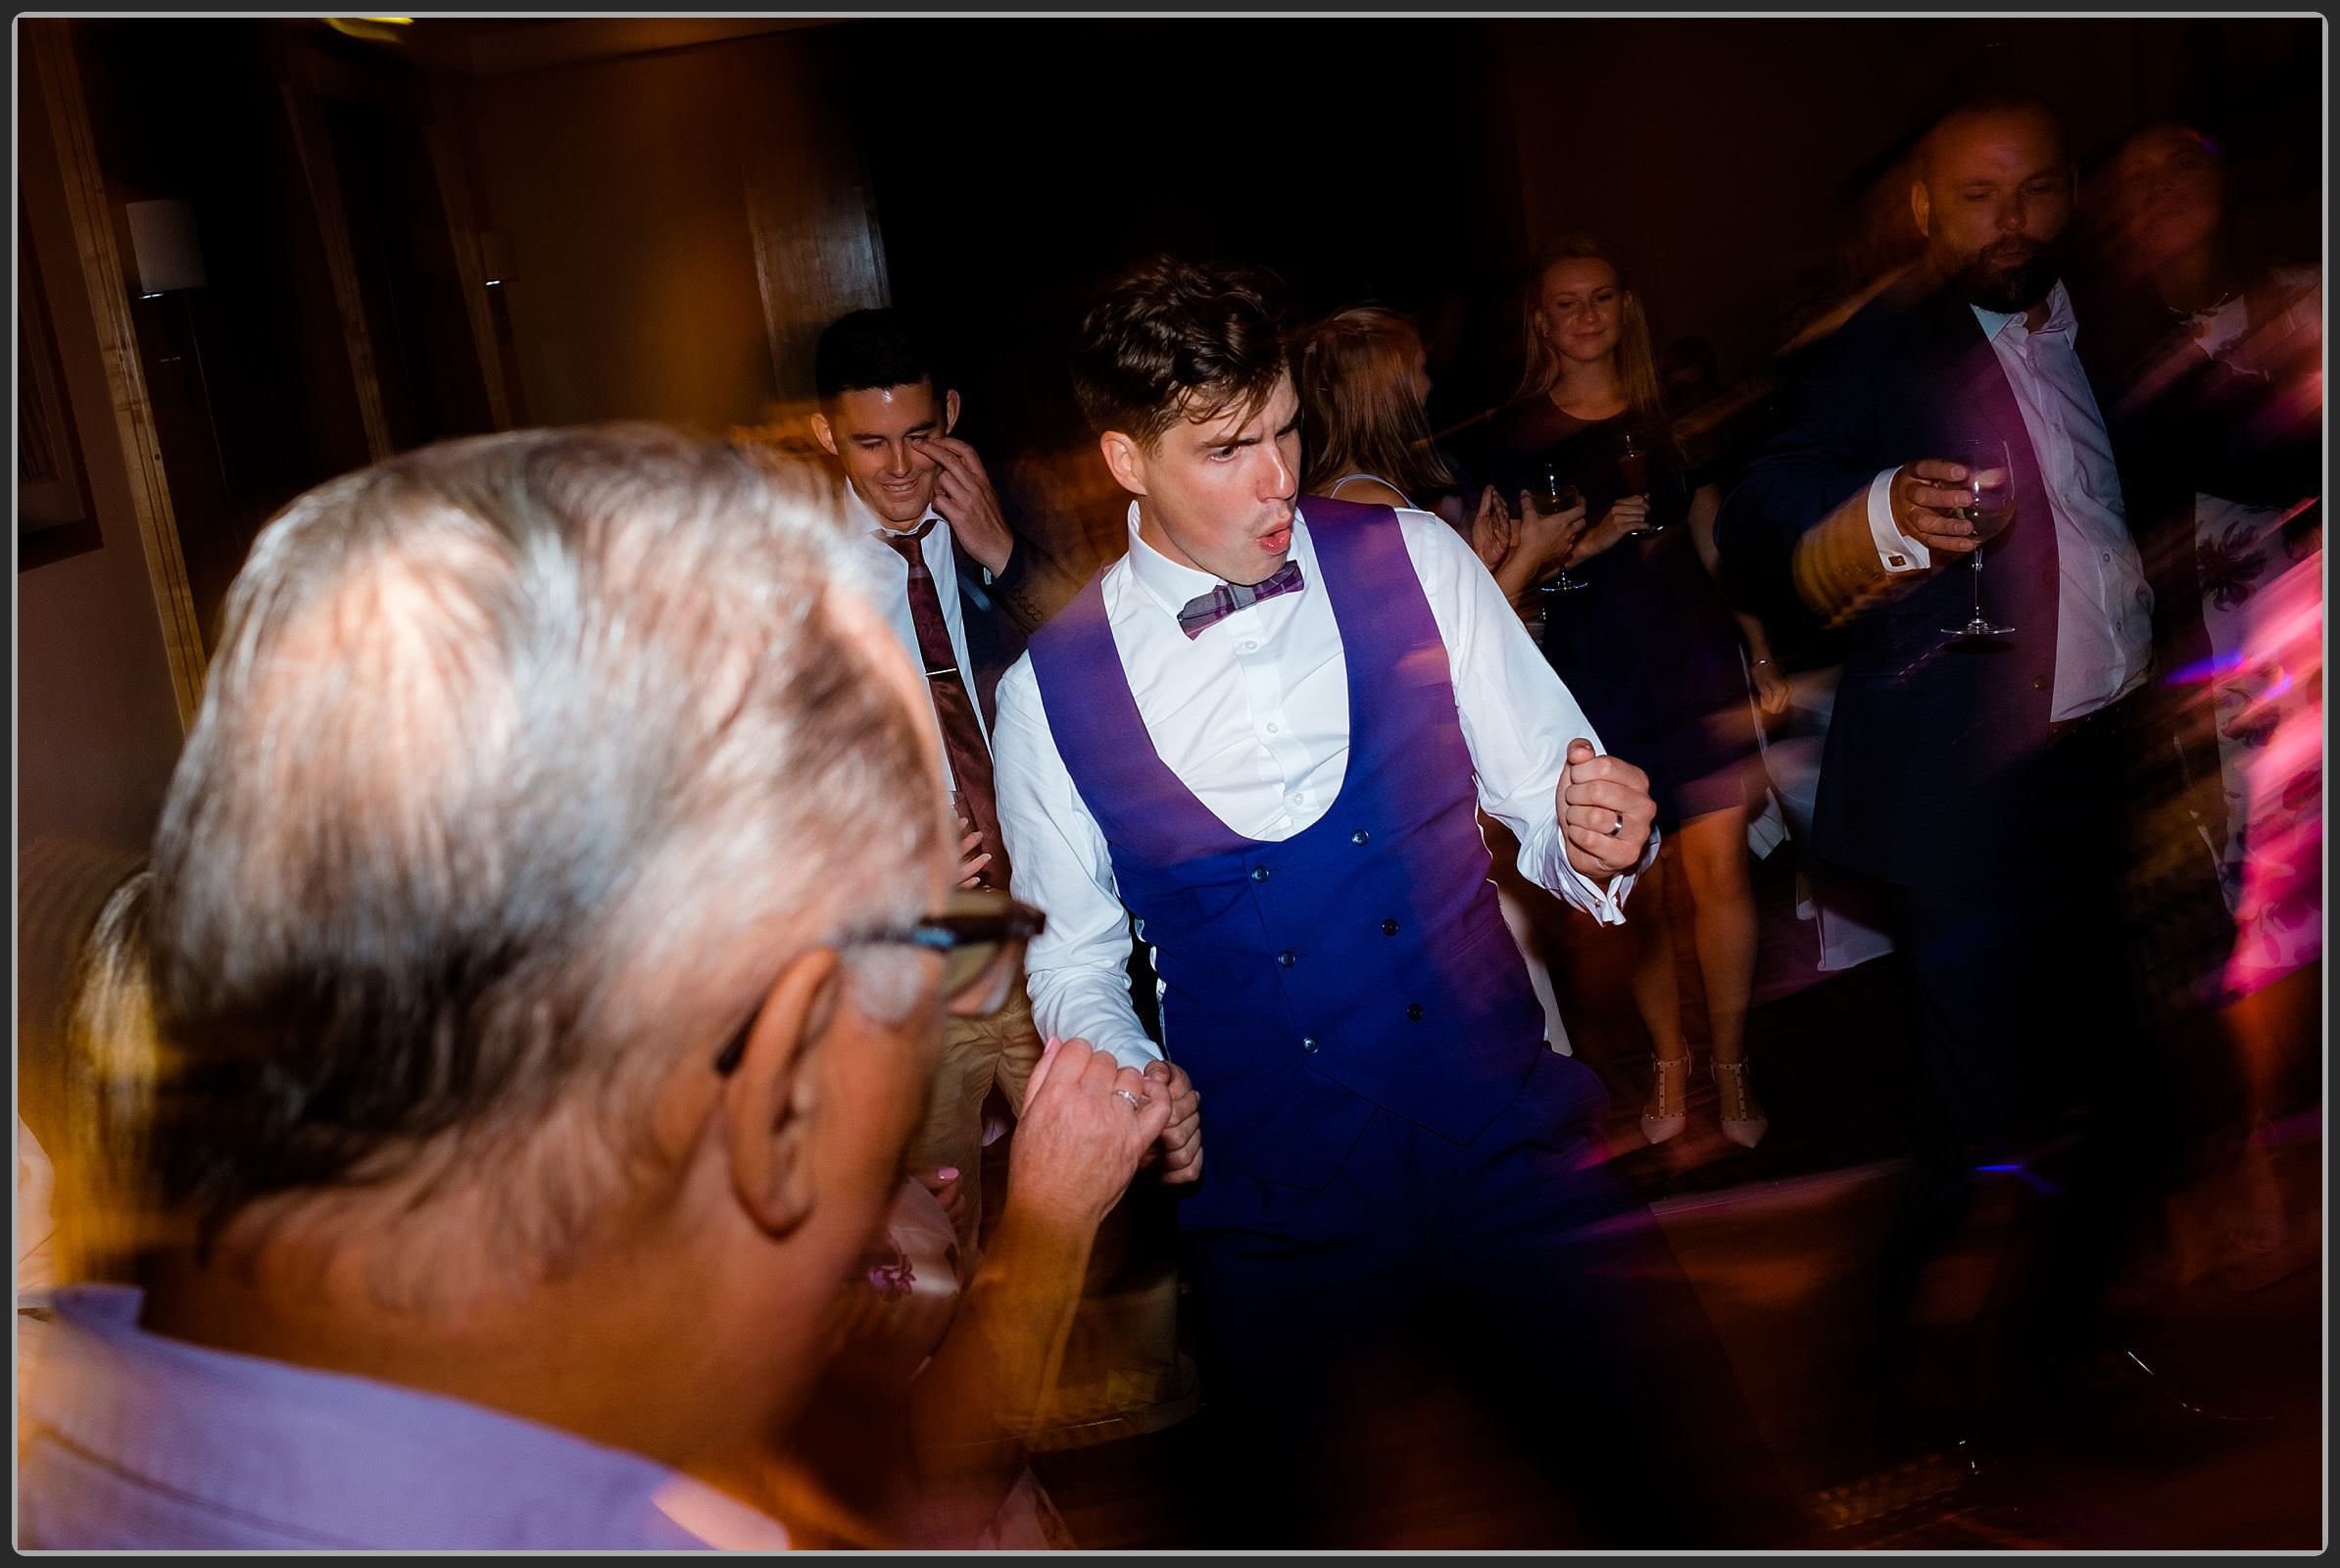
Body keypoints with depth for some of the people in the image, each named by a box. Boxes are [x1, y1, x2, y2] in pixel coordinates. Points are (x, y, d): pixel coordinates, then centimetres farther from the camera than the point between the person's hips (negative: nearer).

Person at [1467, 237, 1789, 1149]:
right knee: (1642, 889, 1)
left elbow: (1713, 541, 15)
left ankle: (1730, 1065, 10)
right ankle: (1666, 1062, 19)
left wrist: (1761, 655, 14)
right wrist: (1588, 543, -13)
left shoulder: (1670, 417, 11)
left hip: (1698, 662, 2)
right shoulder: (1513, 439, 1)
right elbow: (1504, 576, 3)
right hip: (1597, 676, -2)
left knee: (1719, 870, -4)